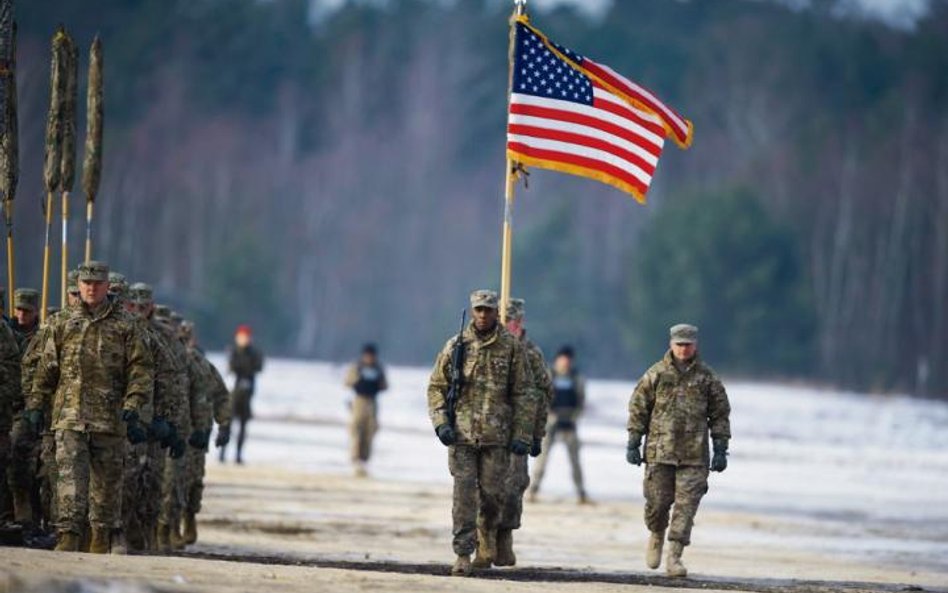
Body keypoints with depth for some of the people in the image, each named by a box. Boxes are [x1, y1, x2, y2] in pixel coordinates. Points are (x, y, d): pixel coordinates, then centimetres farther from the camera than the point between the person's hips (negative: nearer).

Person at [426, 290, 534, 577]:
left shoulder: (511, 347, 2)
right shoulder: (456, 346, 5)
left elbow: (522, 394, 3)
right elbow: (436, 387, 9)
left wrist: (522, 435, -2)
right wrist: (440, 422, -5)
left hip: (497, 435, 0)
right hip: (462, 434, 0)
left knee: (493, 492, 2)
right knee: (464, 494, -5)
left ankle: (489, 535, 32)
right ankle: (463, 554, -4)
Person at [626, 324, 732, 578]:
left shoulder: (707, 377, 6)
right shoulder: (656, 374, 4)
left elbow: (720, 414, 9)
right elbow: (638, 408, 6)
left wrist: (720, 450, 4)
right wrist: (633, 444, 1)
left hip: (694, 455, 0)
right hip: (659, 451, 0)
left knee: (686, 505, -6)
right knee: (657, 502, 2)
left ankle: (674, 556, -3)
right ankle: (656, 536, 33)